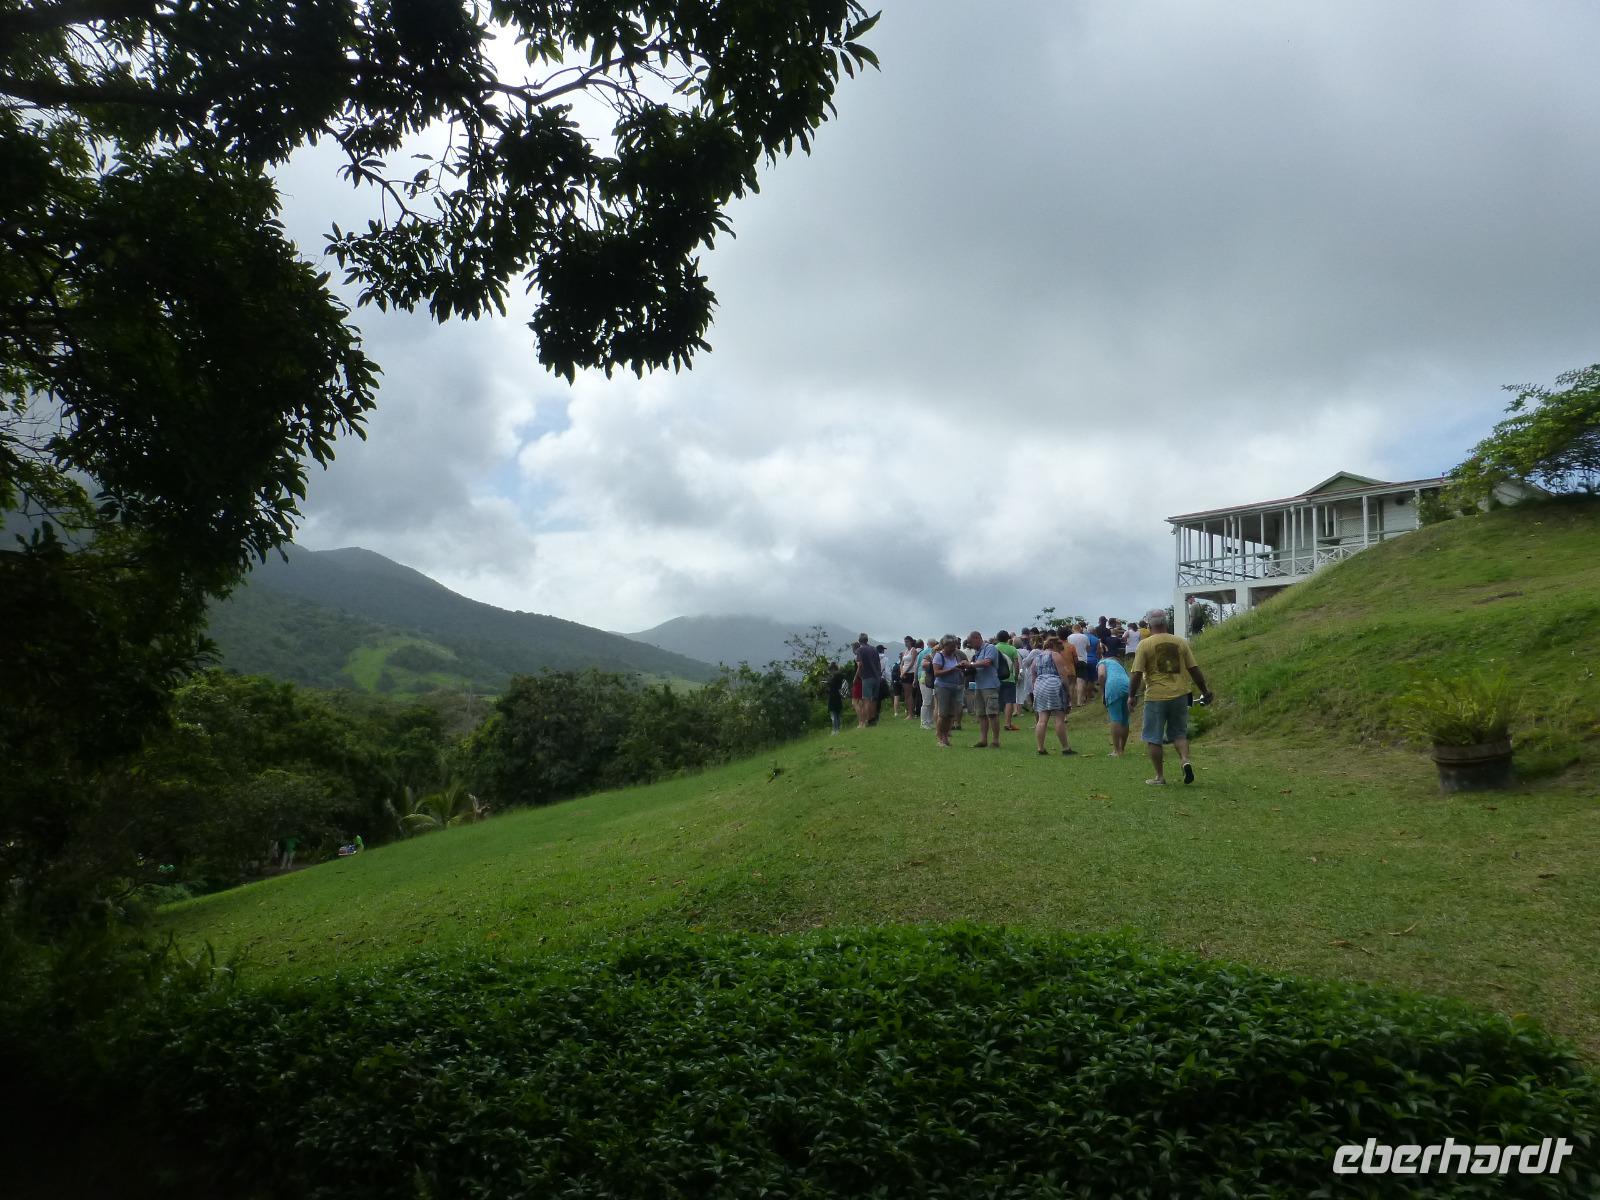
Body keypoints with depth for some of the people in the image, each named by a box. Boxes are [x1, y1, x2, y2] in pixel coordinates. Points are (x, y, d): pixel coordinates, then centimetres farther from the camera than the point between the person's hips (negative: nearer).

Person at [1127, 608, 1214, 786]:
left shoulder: (1145, 644, -7)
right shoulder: (1180, 642, 4)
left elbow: (1137, 674, -10)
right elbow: (1194, 669, 7)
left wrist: (1132, 695, 1)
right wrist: (1204, 690, 19)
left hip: (1155, 698, -3)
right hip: (1179, 696, 4)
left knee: (1153, 738, 7)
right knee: (1179, 733, 19)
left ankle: (1160, 777, 10)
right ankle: (1186, 760, -5)